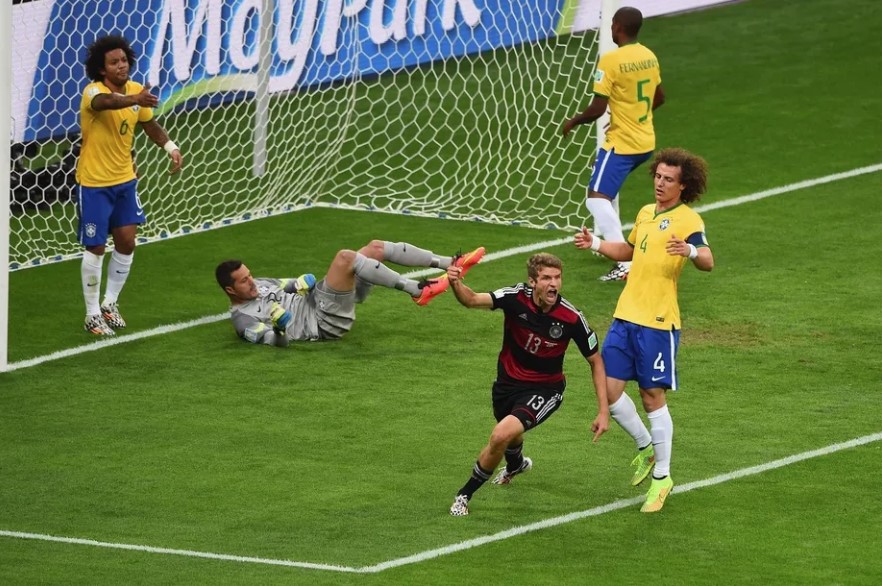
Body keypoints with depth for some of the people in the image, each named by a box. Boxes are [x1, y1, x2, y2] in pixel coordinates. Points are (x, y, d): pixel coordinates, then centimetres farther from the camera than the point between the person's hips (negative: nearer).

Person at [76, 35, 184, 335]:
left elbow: (150, 124, 14)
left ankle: (110, 303, 27)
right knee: (96, 248, 0)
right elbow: (106, 102, -49)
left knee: (126, 242, 7)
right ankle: (93, 314, 12)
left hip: (125, 179, 6)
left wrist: (170, 147, -4)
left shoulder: (137, 91, -3)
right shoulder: (94, 91, -23)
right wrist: (134, 100, -69)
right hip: (94, 183, -6)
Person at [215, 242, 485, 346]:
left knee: (376, 247, 2)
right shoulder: (242, 318, -12)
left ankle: (450, 263, 3)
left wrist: (303, 283, 4)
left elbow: (292, 285, 26)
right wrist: (279, 328, -43)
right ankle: (417, 291, -28)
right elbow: (278, 342, -22)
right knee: (345, 258, -30)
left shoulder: (257, 285, 15)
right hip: (325, 323, -10)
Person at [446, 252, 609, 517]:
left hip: (544, 389, -3)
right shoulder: (517, 297, -22)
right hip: (508, 382, 3)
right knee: (510, 435, 31)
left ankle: (465, 494, -3)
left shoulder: (571, 318, -23)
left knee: (502, 435, -26)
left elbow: (596, 361, -10)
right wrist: (456, 284, -56)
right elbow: (472, 300, -33)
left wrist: (603, 411, -12)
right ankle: (517, 464, 70)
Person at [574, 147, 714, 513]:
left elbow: (707, 261, -25)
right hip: (625, 317, 7)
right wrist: (597, 245, 17)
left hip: (658, 322, -7)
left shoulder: (687, 220, -9)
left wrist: (691, 251, -47)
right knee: (609, 388, 3)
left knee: (653, 396, -1)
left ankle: (661, 476, 11)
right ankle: (646, 448, 26)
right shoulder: (646, 213, 14)